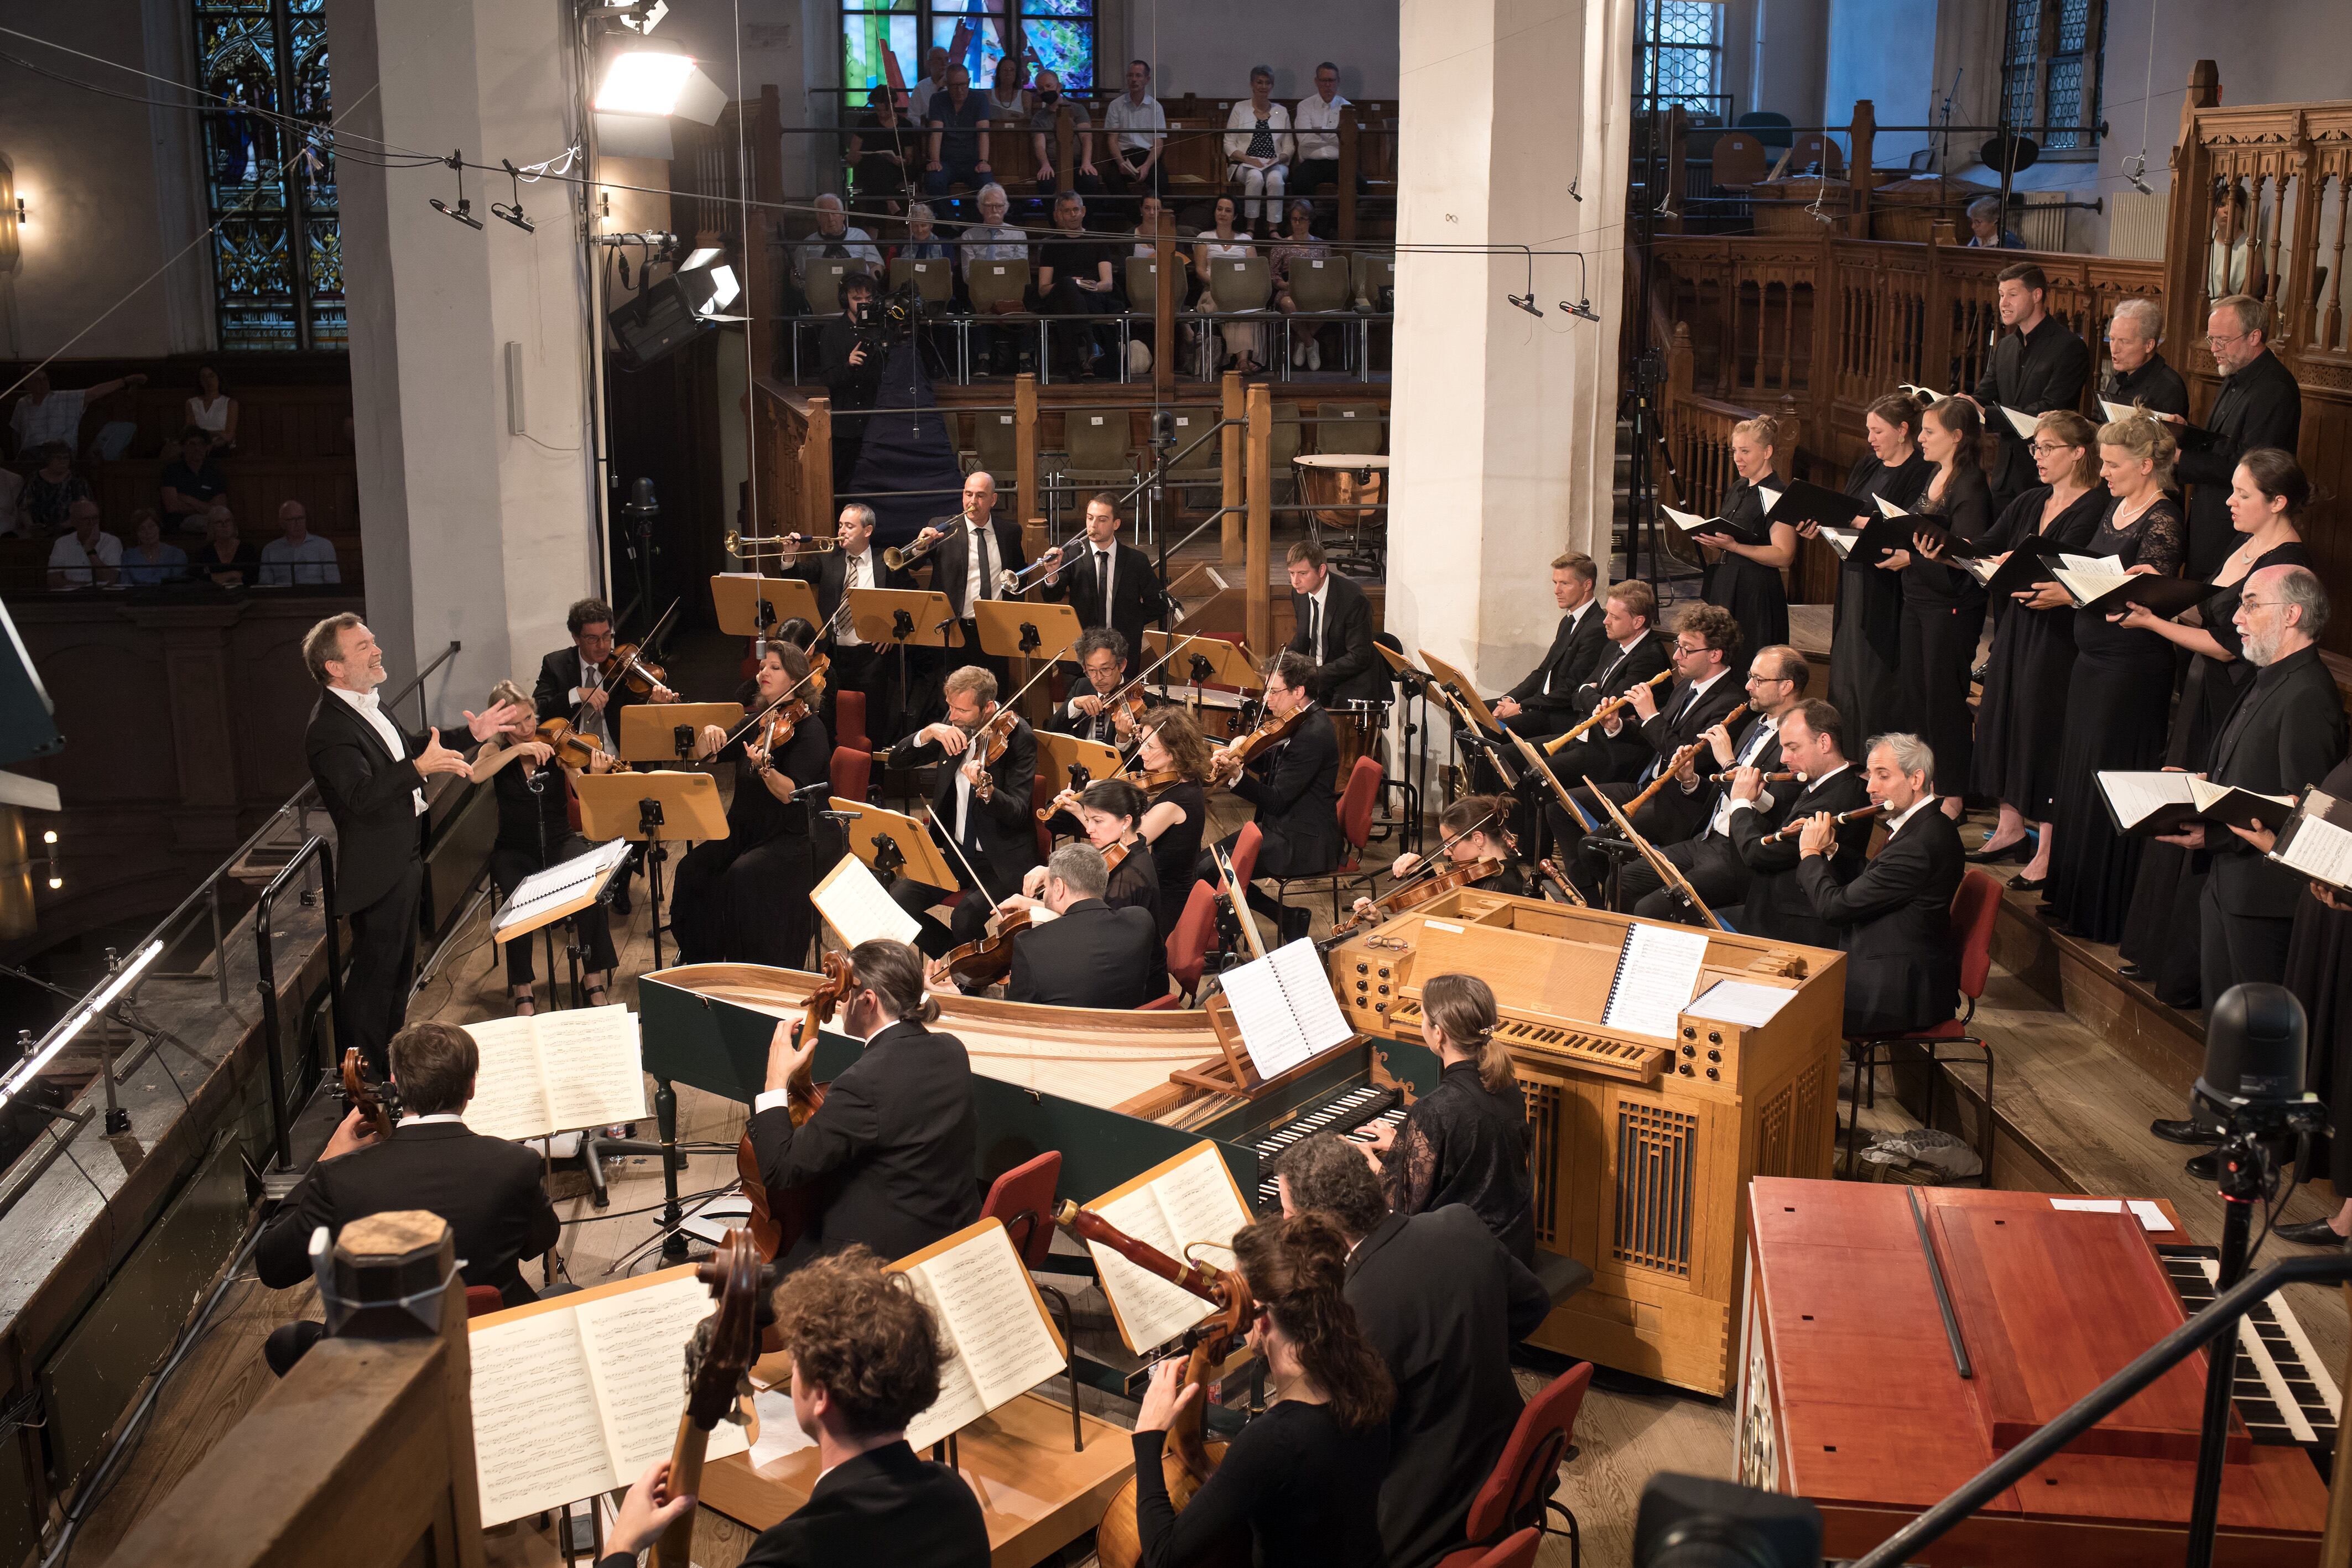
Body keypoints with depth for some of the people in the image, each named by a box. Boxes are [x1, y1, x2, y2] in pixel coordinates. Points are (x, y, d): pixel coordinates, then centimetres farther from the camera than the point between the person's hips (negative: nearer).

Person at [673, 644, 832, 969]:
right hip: (745, 829, 7)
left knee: (744, 875, -31)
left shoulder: (808, 728, -10)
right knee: (692, 869, -16)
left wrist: (764, 769, -39)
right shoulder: (755, 722, 12)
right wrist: (709, 736, -7)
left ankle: (758, 971, -17)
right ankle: (700, 960, -1)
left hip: (794, 837, -7)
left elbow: (792, 794, -20)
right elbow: (706, 758, 15)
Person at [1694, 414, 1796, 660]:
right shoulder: (1736, 489, 15)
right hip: (1721, 586, 8)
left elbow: (1784, 556, -18)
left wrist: (1734, 546, -27)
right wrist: (1704, 533, 3)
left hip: (1756, 595, -8)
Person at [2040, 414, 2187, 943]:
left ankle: (2104, 911, 10)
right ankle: (2071, 894, 27)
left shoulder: (2163, 521, -15)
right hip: (2092, 658, 9)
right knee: (2077, 776, 15)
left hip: (2133, 667, -9)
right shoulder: (2115, 507, 12)